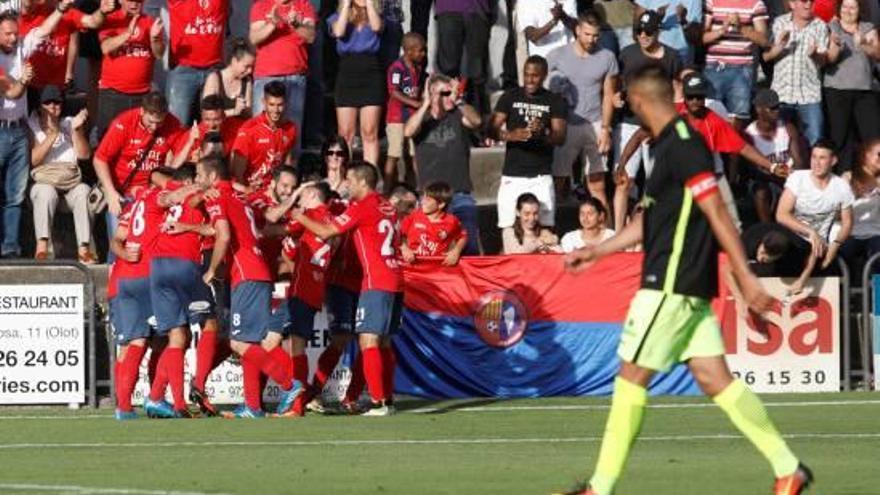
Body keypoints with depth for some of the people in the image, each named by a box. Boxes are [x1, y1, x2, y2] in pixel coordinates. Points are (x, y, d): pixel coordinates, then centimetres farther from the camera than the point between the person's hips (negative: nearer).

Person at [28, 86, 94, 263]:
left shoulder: (69, 123, 18)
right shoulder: (31, 125, 10)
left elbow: (84, 155, 6)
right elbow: (33, 159, -4)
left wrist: (77, 130, -9)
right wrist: (53, 134, -11)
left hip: (72, 181, 2)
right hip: (44, 180, -2)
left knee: (84, 192, -32)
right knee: (46, 192, -37)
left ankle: (83, 248, -41)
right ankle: (42, 246, -51)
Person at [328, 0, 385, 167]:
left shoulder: (374, 17, 12)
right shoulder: (338, 18, 11)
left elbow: (376, 27, -12)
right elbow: (339, 32, -12)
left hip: (371, 75, 0)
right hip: (347, 75, 0)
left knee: (370, 133, -3)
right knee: (345, 134, -2)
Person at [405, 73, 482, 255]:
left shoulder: (458, 117, 5)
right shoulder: (422, 118, 5)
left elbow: (476, 121, -16)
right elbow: (408, 132, -16)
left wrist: (458, 101, -30)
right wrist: (426, 104, -22)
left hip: (461, 194, 0)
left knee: (470, 247, -5)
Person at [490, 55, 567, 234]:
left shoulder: (555, 101, 6)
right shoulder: (510, 97, 8)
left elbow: (560, 137, -2)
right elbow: (492, 130, 0)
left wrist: (543, 133, -24)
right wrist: (512, 135, -22)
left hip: (541, 177, -1)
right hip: (512, 176, 1)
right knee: (508, 228, -6)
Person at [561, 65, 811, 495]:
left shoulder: (682, 145, -14)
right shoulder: (670, 144, 17)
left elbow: (718, 214, -19)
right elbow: (651, 220, 27)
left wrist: (745, 277, -21)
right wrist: (596, 251, 30)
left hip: (672, 283, -9)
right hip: (686, 285, 9)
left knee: (632, 375, -4)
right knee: (712, 377, 5)